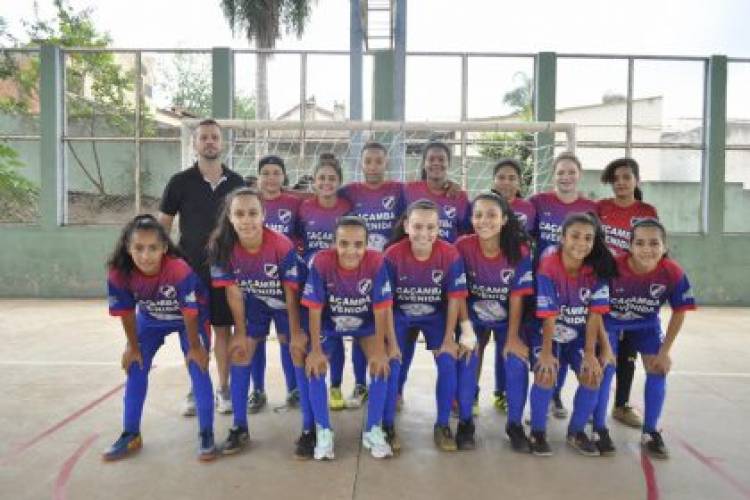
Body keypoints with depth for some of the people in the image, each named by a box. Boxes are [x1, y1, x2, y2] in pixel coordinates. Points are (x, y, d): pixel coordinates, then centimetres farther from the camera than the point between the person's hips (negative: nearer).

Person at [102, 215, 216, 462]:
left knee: (198, 368, -10)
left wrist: (194, 347, -17)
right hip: (151, 319, 4)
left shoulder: (180, 270, -40)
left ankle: (207, 435, 2)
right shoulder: (119, 274, -30)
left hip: (191, 318, -4)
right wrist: (133, 347, -3)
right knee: (135, 369, 3)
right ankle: (131, 435, 19)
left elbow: (190, 313, -28)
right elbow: (126, 312, -14)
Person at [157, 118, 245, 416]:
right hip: (191, 269, -1)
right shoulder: (180, 182, 0)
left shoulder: (236, 182, 4)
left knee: (223, 329, 7)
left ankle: (223, 389, 19)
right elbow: (162, 224, 4)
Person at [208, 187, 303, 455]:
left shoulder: (282, 246, -32)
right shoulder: (222, 247, -24)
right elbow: (233, 292, -15)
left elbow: (291, 294, -22)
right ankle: (240, 427, 12)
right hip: (253, 304, 3)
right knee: (239, 354, 0)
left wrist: (295, 334, -14)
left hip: (285, 303, -3)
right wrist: (240, 332, -9)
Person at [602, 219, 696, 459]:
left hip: (646, 323, 3)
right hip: (610, 321, -2)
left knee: (658, 368, -4)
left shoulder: (673, 273, -27)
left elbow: (679, 313, -10)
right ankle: (599, 430, 7)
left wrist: (664, 352, -9)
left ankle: (650, 432, 14)